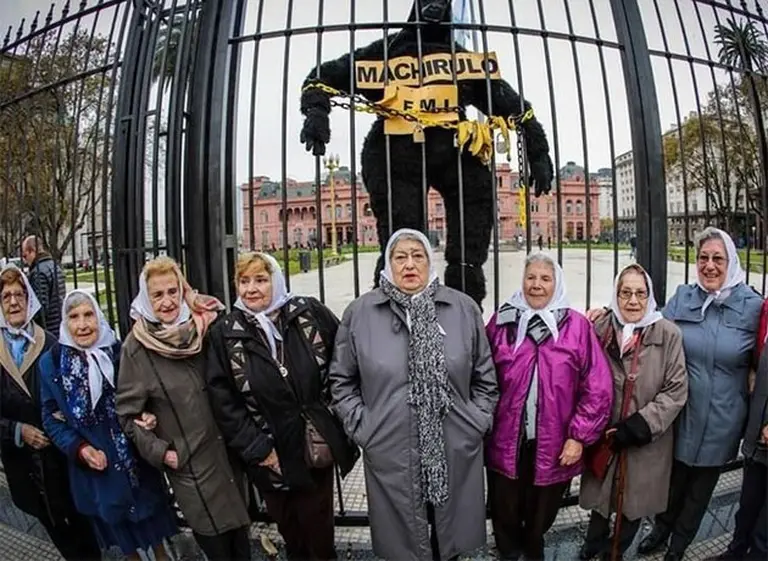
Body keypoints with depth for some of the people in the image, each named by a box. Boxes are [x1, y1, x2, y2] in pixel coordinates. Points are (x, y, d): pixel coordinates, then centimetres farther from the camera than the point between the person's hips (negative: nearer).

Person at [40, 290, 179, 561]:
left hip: (136, 457, 0)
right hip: (94, 466, 0)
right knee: (118, 526, 22)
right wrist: (79, 448, -16)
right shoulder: (51, 363, -9)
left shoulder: (120, 352, -9)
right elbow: (51, 418, -3)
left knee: (152, 516, 19)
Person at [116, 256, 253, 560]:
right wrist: (159, 451, -9)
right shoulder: (137, 347, -11)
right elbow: (127, 412, -4)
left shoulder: (203, 327, -2)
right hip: (190, 466, -3)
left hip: (229, 452, 3)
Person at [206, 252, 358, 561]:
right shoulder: (224, 334, -5)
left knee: (319, 528, 14)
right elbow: (222, 399, -6)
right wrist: (255, 448, -9)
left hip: (318, 445, 0)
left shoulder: (310, 312, -6)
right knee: (289, 530, 18)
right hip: (272, 454, 0)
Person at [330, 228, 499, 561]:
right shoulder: (360, 312, -3)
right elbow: (342, 381, 4)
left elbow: (485, 377, 7)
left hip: (455, 452, 1)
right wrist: (361, 428, -2)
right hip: (390, 455, -1)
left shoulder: (463, 308, 0)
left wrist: (478, 423, 1)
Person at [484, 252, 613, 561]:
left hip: (554, 446, 0)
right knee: (505, 513, 17)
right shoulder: (501, 322, -2)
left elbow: (598, 388, -8)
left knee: (542, 514, 21)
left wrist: (579, 436, -9)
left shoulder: (577, 326, -6)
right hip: (506, 443, 1)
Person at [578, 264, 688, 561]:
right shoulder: (600, 329, -6)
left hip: (647, 441, -1)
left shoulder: (668, 334, -11)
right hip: (604, 437, 1)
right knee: (601, 496, 17)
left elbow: (676, 390, -10)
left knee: (635, 500, 17)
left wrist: (637, 427, -15)